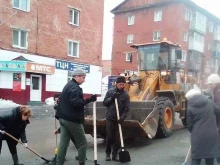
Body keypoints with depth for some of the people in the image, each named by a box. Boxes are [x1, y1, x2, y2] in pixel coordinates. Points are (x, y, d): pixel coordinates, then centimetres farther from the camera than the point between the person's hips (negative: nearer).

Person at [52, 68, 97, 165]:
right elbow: (75, 102, -27)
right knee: (82, 143, 2)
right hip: (72, 119, -9)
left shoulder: (68, 85, 18)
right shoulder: (75, 87, -14)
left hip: (63, 117, 9)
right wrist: (89, 100, -30)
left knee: (63, 142, 9)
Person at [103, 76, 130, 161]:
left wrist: (122, 117, -21)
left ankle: (115, 154, 13)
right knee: (109, 137, 2)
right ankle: (108, 153, 17)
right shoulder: (110, 91, 0)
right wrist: (112, 98, -16)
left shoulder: (125, 95, -4)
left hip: (118, 119, 0)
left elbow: (127, 109, -7)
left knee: (117, 138, 1)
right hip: (110, 118, 0)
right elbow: (104, 103, 0)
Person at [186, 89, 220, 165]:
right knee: (210, 158, 16)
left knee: (196, 159, 7)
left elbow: (189, 125, -3)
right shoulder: (210, 102, 4)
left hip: (198, 136, -3)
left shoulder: (189, 108, -6)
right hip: (212, 135, 4)